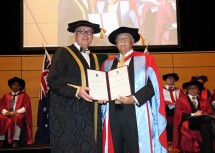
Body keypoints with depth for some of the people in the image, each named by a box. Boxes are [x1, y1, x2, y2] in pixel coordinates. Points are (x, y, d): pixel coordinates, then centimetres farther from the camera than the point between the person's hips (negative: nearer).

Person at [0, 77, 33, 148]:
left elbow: (26, 107, -1)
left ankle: (16, 140, -31)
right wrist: (6, 112, -12)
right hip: (7, 115, 3)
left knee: (16, 118, -38)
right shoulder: (6, 96, 19)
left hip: (19, 115, -3)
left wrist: (16, 112, -16)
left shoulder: (24, 95, 10)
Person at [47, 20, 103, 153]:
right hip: (68, 115, -5)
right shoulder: (63, 53, -1)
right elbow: (53, 80, -11)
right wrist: (76, 91, -22)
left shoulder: (94, 58, 18)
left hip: (90, 116, 6)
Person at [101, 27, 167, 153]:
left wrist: (134, 99, -15)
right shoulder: (107, 63, 18)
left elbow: (153, 85, -3)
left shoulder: (145, 59, 7)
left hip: (137, 114, -3)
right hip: (113, 114, 4)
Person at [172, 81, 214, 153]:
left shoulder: (203, 101, 25)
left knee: (208, 120, -34)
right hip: (188, 122, -3)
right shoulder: (181, 100, 13)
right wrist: (193, 114, -11)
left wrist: (202, 114, -8)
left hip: (202, 121, 4)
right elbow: (179, 113, 0)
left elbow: (209, 111, 14)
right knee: (205, 126, -35)